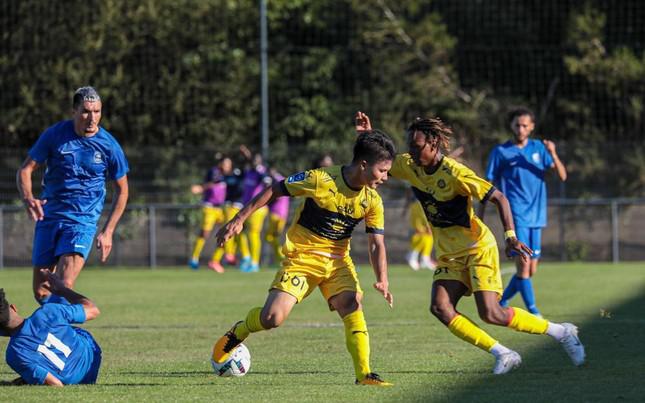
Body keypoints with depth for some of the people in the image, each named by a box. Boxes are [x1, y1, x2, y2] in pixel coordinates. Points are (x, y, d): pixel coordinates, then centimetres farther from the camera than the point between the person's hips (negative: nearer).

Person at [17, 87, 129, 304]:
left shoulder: (109, 145, -5)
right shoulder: (54, 135, -4)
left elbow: (121, 190, 7)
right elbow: (25, 170, 0)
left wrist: (107, 232, 2)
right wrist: (28, 198, -22)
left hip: (83, 221, -2)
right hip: (49, 217, 2)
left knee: (65, 286, -22)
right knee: (40, 292, 4)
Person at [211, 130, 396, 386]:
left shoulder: (372, 201, -5)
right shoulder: (321, 180, -19)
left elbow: (376, 244, -2)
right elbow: (274, 191, -10)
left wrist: (382, 280, -19)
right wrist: (239, 219, -11)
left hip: (337, 260, 4)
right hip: (302, 257, -4)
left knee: (353, 305, -23)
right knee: (272, 318, -15)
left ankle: (364, 374, -19)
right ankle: (239, 332, 19)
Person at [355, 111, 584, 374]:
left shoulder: (454, 173, -21)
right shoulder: (409, 166, -1)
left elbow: (499, 198, -19)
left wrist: (510, 236, -29)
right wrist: (366, 136, -4)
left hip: (478, 249, -7)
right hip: (449, 255, 7)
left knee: (491, 314, -15)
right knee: (440, 308, -15)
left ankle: (562, 332, 3)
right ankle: (502, 355, -7)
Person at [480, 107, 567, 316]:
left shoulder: (539, 148, 10)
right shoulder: (501, 152, 0)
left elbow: (562, 176, 3)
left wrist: (553, 155, -16)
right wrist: (479, 219, -3)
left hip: (536, 217, 5)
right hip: (516, 216, -5)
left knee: (530, 270, 7)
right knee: (523, 264, -16)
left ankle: (500, 303, 25)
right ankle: (533, 312, -16)